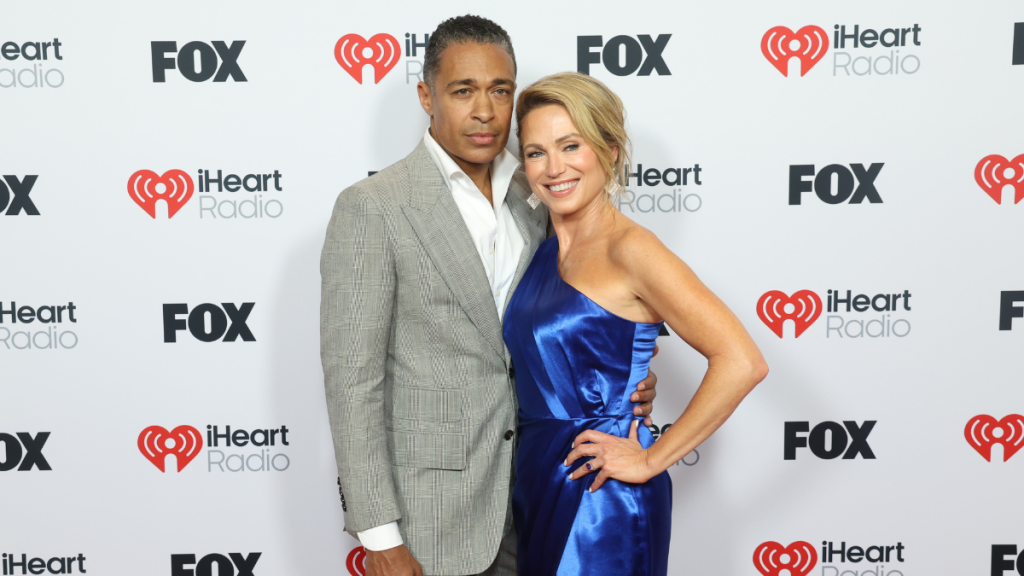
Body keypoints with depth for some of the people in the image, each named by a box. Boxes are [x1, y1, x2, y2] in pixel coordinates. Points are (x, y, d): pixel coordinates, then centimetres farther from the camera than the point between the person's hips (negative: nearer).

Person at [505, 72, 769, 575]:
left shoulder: (629, 250, -15)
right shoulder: (544, 251, 7)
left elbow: (742, 363, -25)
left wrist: (652, 460, -18)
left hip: (602, 496, -7)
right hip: (536, 485, 7)